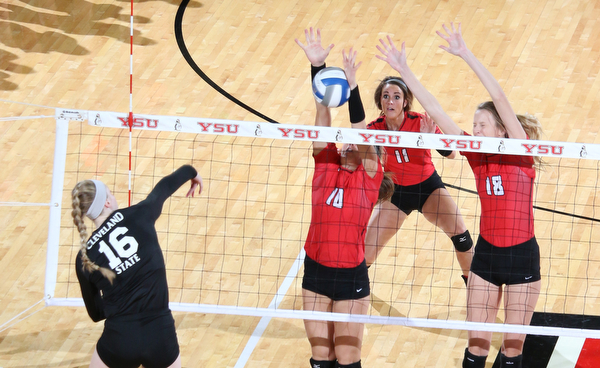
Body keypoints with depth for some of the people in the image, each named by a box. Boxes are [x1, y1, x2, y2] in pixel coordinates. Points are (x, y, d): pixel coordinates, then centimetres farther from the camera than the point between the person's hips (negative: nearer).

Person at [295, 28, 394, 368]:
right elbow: (323, 117, -6)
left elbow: (360, 130, -18)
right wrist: (318, 67, -15)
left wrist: (351, 86, -33)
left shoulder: (369, 177, -4)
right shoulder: (325, 166, 3)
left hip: (351, 277, -3)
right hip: (316, 272, 3)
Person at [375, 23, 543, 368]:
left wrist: (466, 54, -28)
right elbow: (436, 111, -4)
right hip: (487, 253, 4)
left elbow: (500, 98, -22)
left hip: (523, 256, -4)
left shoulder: (521, 154, -11)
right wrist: (405, 70, -9)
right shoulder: (477, 155, 0)